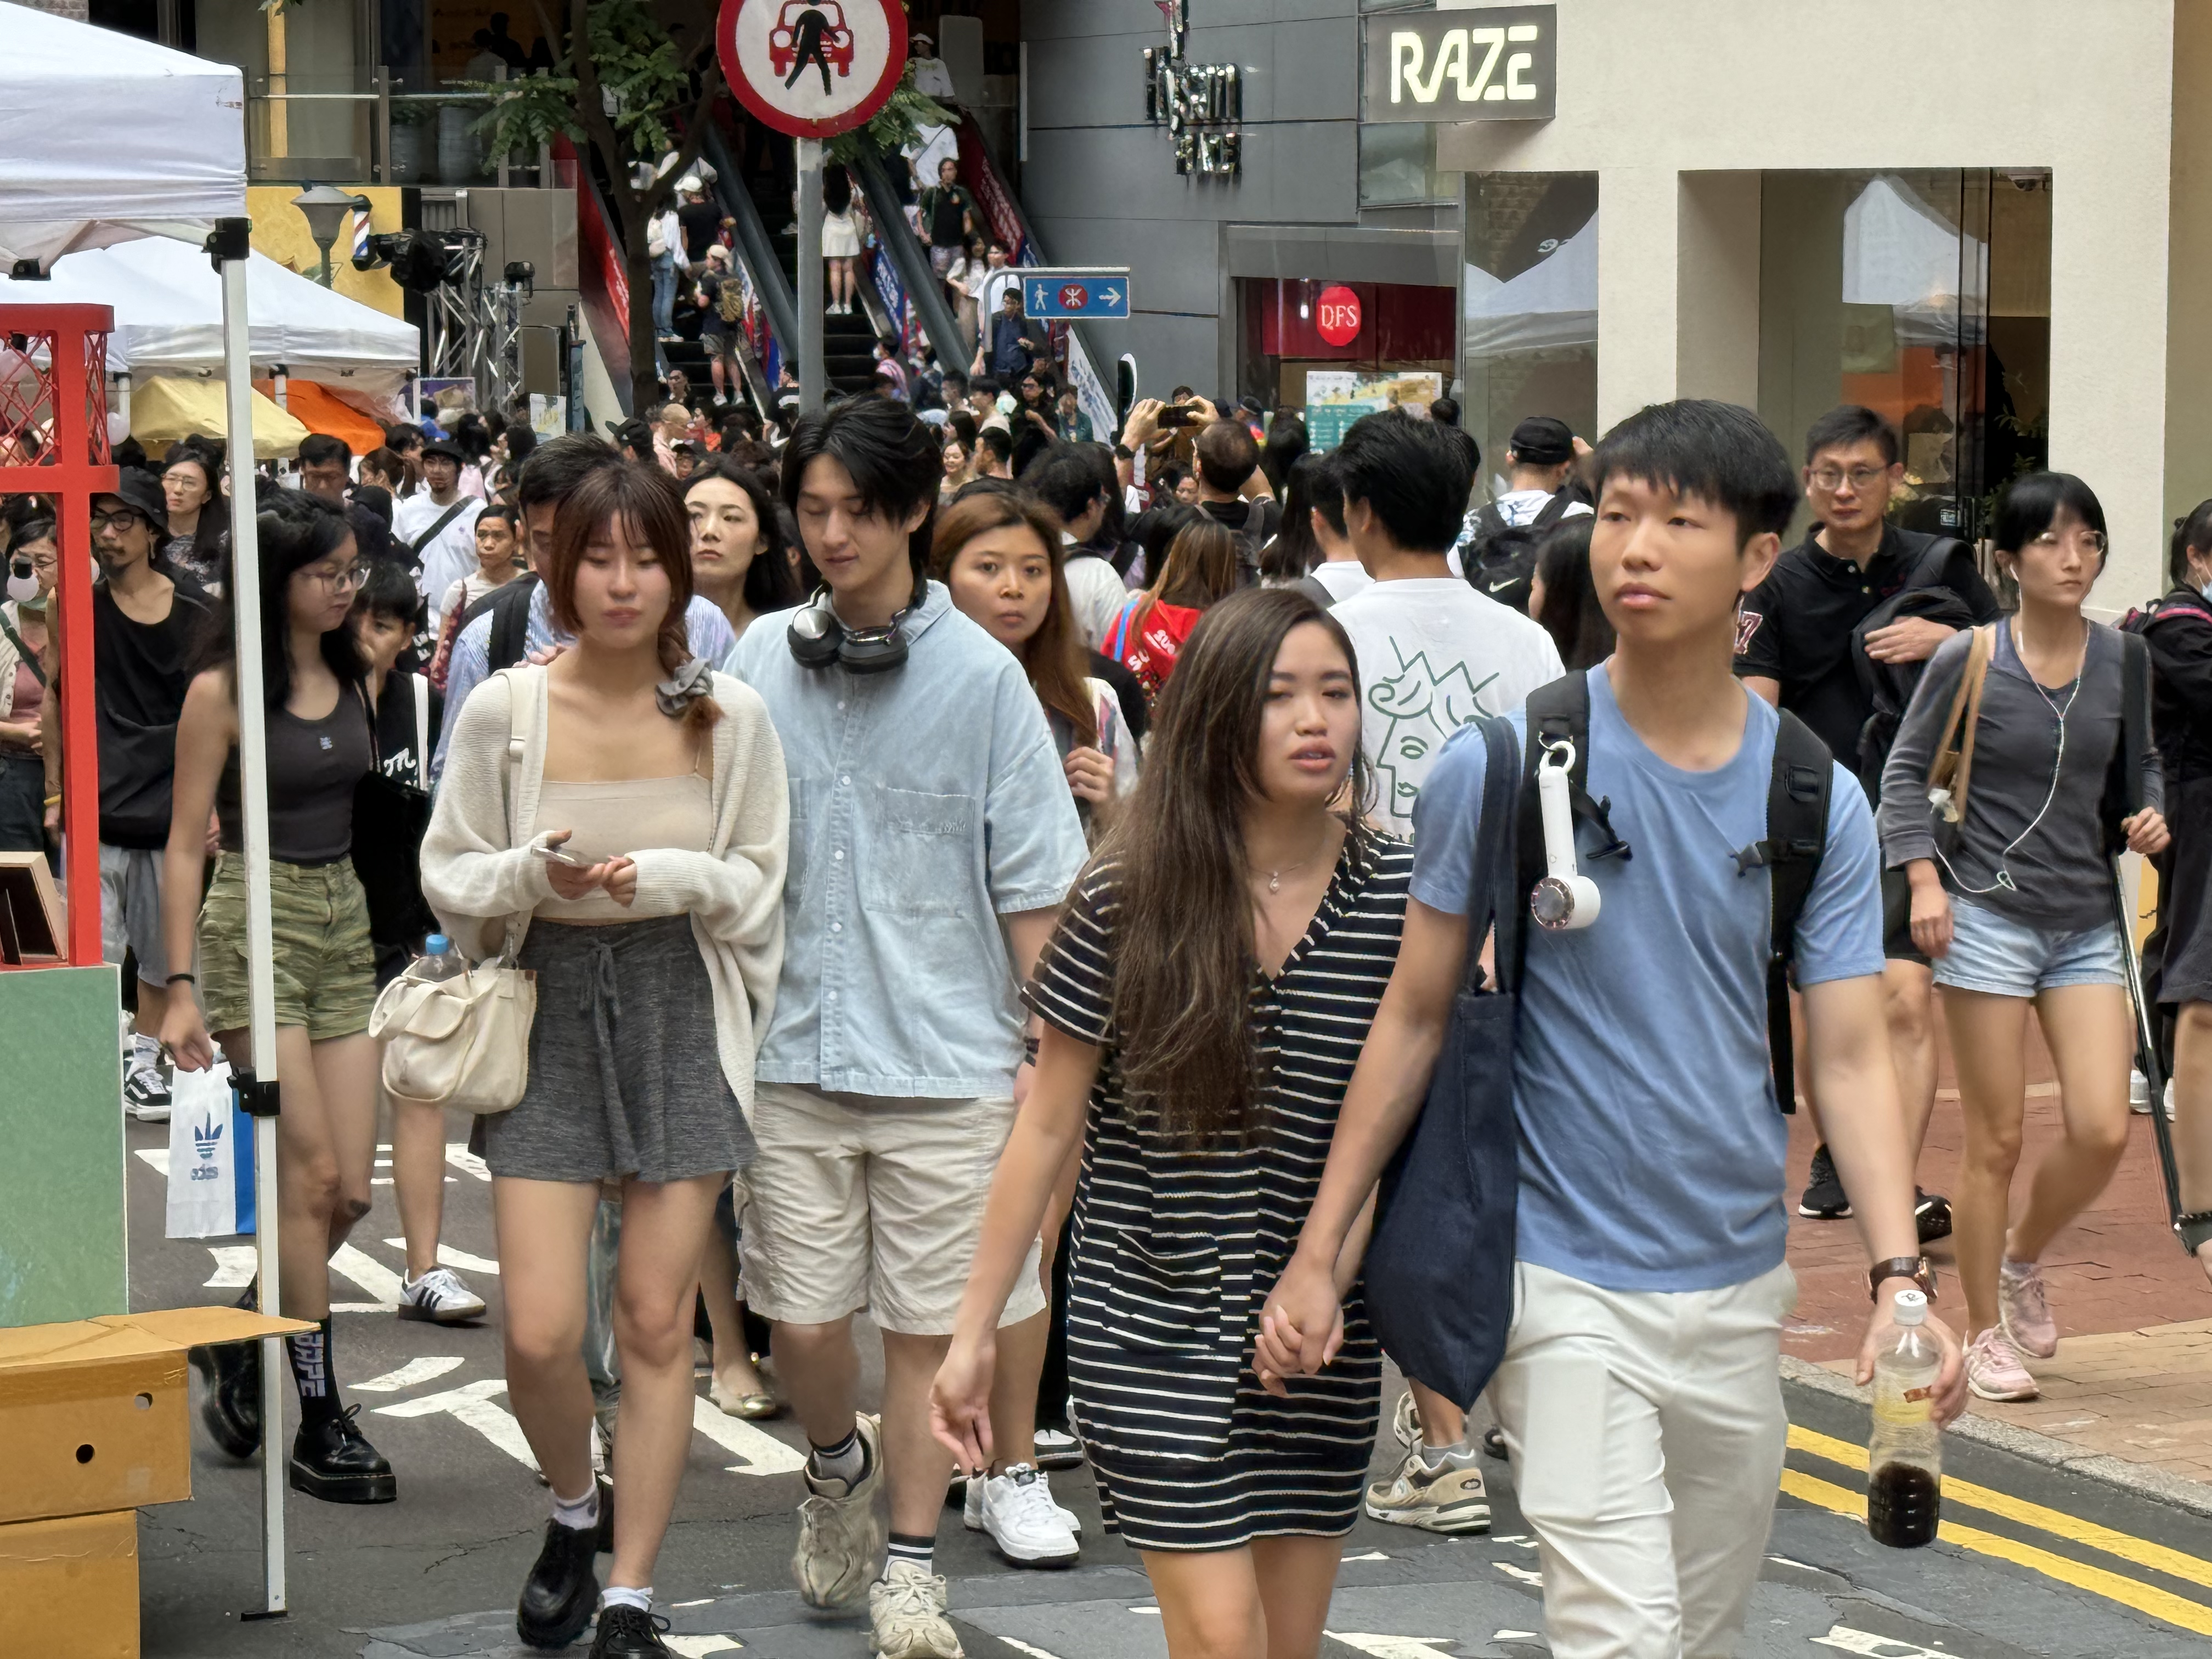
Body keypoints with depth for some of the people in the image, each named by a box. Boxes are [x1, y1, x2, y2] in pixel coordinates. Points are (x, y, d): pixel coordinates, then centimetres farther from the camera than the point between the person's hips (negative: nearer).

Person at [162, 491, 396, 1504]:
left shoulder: (353, 678, 10)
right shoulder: (223, 689, -7)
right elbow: (186, 843, -7)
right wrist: (181, 985, -12)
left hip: (346, 922, 6)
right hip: (254, 924, -6)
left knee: (350, 1190, 1)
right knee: (310, 1177, -9)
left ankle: (243, 1344, 26)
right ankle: (322, 1426, -1)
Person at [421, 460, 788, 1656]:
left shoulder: (729, 716, -2)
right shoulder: (503, 710, -4)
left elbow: (759, 884, 4)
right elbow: (449, 876, 2)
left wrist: (668, 878, -15)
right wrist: (536, 872, -18)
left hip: (682, 1016, 1)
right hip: (550, 1012, 0)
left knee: (657, 1322, 3)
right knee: (539, 1333, -6)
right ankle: (574, 1511, 27)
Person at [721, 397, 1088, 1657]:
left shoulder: (979, 674, -3)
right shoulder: (764, 657, 4)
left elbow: (1034, 887, -1)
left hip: (946, 1060, -2)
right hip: (794, 1048, 2)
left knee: (929, 1325, 5)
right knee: (803, 1318, 4)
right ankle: (840, 1475, 35)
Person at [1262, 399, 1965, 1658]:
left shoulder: (1819, 800, 0)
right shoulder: (1501, 767, -7)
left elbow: (1851, 1057, -2)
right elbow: (1417, 1014, 0)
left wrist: (1901, 1272, -16)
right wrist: (1319, 1250, -2)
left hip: (1741, 1285, 4)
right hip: (1568, 1282, -4)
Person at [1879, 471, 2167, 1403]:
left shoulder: (2122, 660, 4)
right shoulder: (1969, 660, -7)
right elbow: (1906, 770, -1)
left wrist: (2150, 815, -2)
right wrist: (1924, 878, -12)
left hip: (2088, 924, 4)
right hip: (1990, 917, -4)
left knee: (2103, 1132, -6)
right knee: (1996, 1141, 1)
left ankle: (2022, 1260, 24)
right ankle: (1985, 1334, 16)